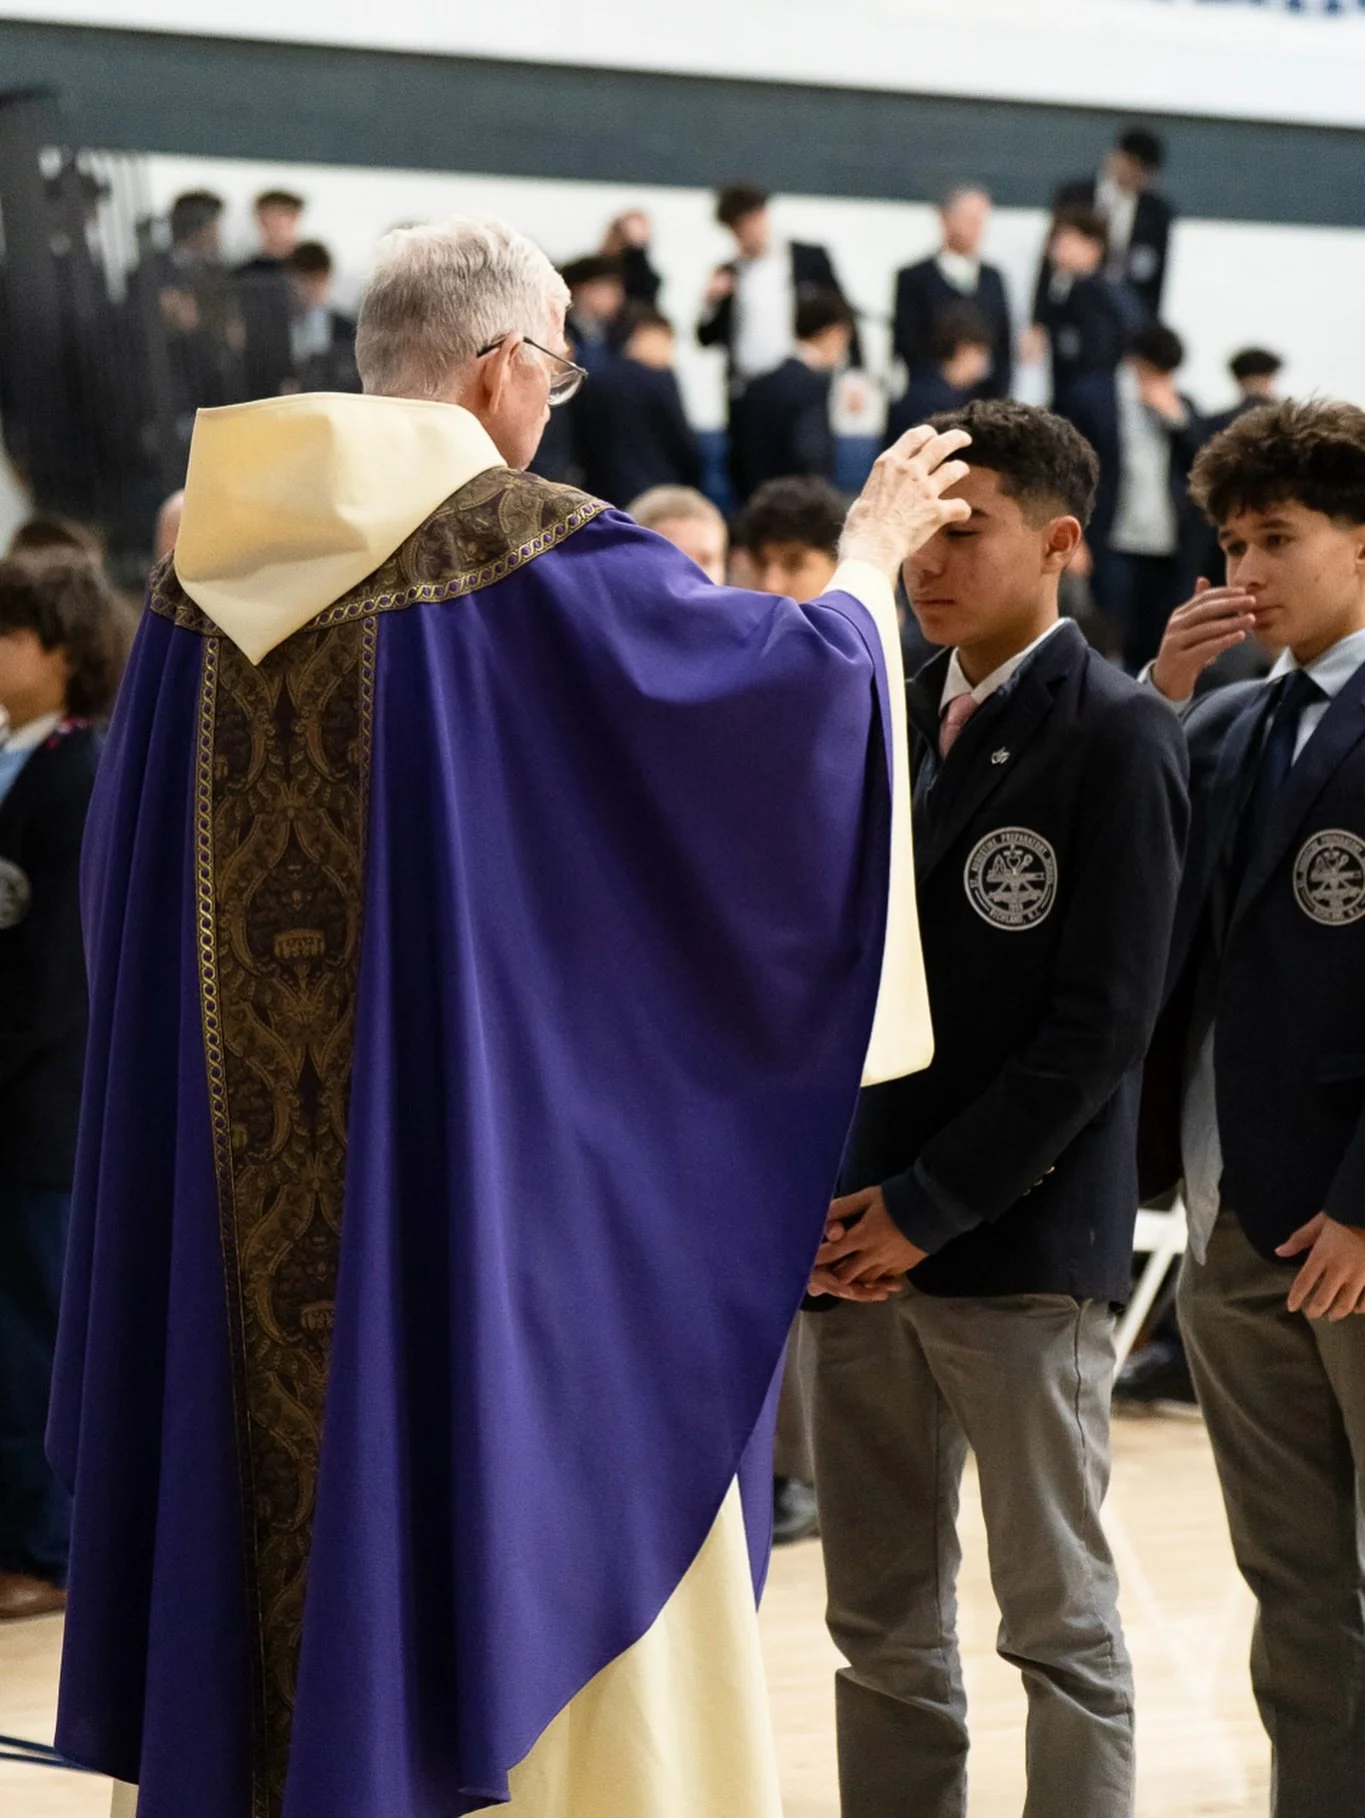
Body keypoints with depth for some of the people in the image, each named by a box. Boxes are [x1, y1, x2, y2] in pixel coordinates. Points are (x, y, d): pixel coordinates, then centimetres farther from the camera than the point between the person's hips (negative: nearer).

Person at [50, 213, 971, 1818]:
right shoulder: (535, 555, -10)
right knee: (516, 1517, 3)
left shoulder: (214, 559, 6)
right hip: (496, 1141, -5)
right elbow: (796, 677, -2)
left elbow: (129, 864, 13)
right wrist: (872, 554, 15)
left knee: (268, 1482, 10)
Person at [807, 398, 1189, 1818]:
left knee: (1060, 1622, 2)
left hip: (1020, 1244, -6)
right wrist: (832, 1193, 3)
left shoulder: (1115, 734, -6)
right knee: (880, 1629, 10)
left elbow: (1103, 1018, -12)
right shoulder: (884, 720, 14)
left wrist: (929, 1207, -13)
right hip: (860, 1234, 6)